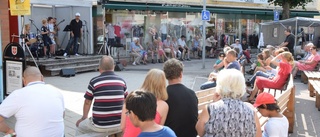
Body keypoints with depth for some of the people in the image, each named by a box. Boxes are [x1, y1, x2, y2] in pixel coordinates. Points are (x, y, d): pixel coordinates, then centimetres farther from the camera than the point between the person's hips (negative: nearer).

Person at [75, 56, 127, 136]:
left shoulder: (94, 81, -7)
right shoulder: (121, 81, 2)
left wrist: (84, 117, 22)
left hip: (100, 126, -2)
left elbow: (87, 102, 4)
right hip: (119, 125, 3)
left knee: (80, 126, 25)